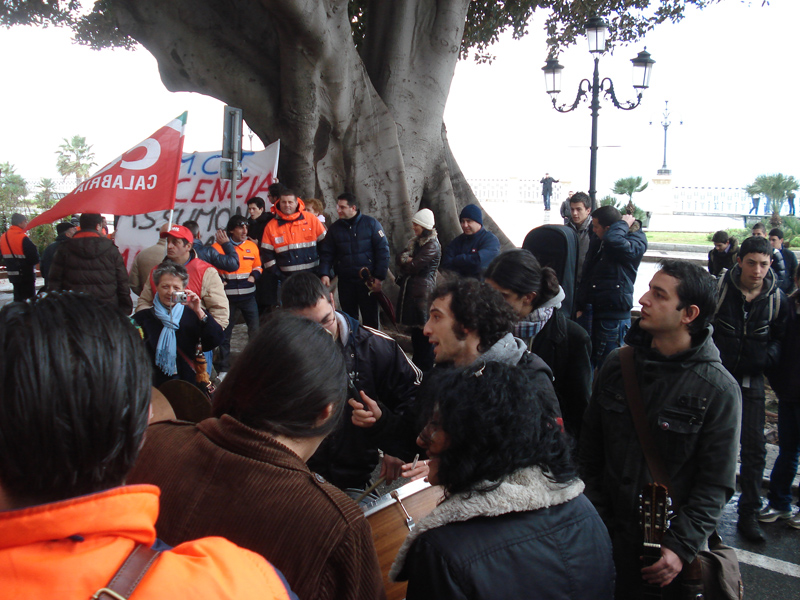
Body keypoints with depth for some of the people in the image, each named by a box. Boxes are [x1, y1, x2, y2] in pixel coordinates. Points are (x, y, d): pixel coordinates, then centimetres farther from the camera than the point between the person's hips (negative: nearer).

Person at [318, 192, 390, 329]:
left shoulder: (371, 223, -3)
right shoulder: (335, 227, 6)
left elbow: (383, 250, -5)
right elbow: (326, 253, 6)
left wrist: (379, 277, -10)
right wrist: (324, 274, -11)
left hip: (368, 281, -3)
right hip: (345, 282, 3)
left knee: (371, 319, 4)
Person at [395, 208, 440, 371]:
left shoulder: (432, 245, -12)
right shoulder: (416, 241, 17)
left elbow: (414, 266, -16)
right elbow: (400, 258, 10)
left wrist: (405, 262, 4)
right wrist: (407, 260, -11)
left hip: (422, 291, -9)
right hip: (410, 289, 9)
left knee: (423, 330, -5)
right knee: (414, 327, 13)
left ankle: (425, 368, 2)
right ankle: (416, 363, 22)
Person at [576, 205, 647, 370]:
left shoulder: (636, 243, -9)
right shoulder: (596, 243, 13)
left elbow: (612, 241, -33)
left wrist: (624, 223, -14)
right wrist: (580, 307, 13)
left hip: (614, 317, -6)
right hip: (590, 312, 7)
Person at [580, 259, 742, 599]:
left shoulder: (719, 390, -12)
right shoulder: (617, 365, -1)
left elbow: (716, 484, -10)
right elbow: (589, 450, 5)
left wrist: (681, 547, -18)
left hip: (669, 548, -3)